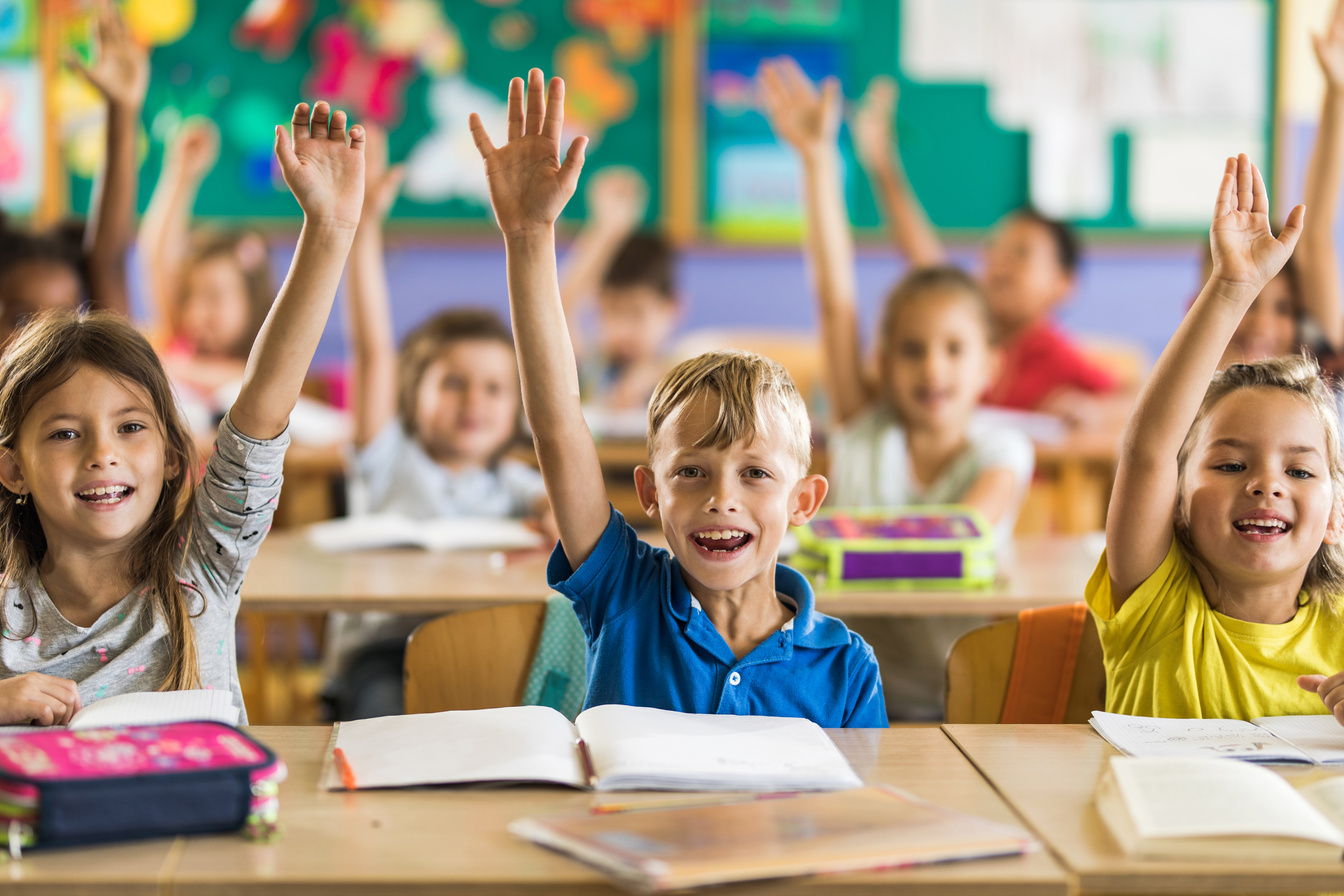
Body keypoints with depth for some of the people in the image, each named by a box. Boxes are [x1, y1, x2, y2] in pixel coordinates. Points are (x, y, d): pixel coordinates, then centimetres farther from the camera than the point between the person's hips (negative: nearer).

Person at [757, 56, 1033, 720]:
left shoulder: (999, 454, 1)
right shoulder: (865, 434, 4)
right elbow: (835, 300, -1)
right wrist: (818, 161, -6)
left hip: (966, 695, -2)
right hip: (859, 690, 2)